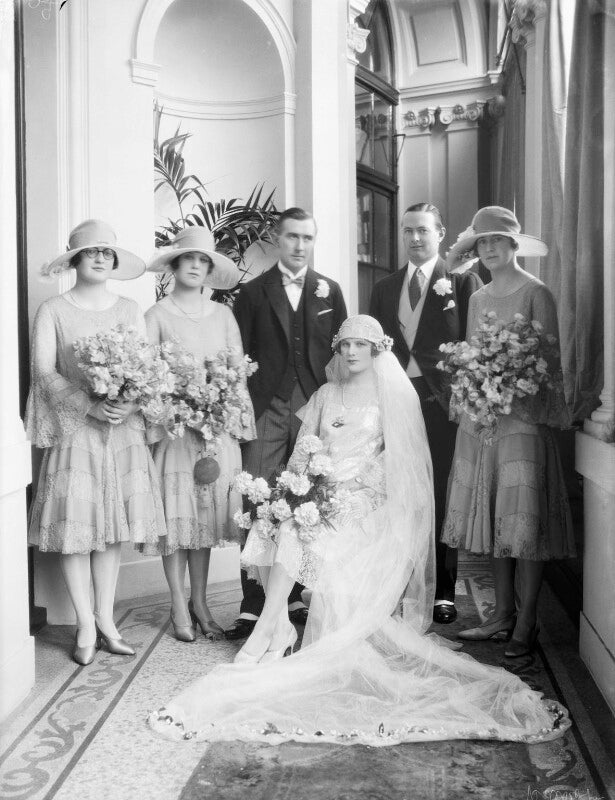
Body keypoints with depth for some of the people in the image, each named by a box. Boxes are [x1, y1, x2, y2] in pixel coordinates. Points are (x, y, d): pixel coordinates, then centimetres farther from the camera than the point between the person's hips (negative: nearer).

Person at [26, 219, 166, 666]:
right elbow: (44, 372, -6)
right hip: (74, 429, -2)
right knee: (75, 527, -2)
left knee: (113, 528, 5)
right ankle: (86, 625, 11)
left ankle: (106, 620, 15)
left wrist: (129, 403, -14)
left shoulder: (129, 310, 11)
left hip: (124, 430, 3)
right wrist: (90, 406, -19)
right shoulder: (53, 311, 2)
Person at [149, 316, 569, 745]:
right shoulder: (325, 396, 21)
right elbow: (302, 450, 15)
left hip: (368, 498, -4)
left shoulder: (395, 395, 7)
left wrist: (346, 482, -14)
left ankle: (270, 628, -22)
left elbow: (398, 457, -2)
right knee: (282, 516, -28)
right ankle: (277, 626, -23)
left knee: (294, 529, -30)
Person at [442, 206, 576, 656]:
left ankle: (526, 626, 5)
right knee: (493, 518, 8)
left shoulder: (536, 294, -3)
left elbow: (551, 361, -5)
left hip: (523, 417, -6)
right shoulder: (478, 299, 15)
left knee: (525, 521, -3)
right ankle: (503, 616, 18)